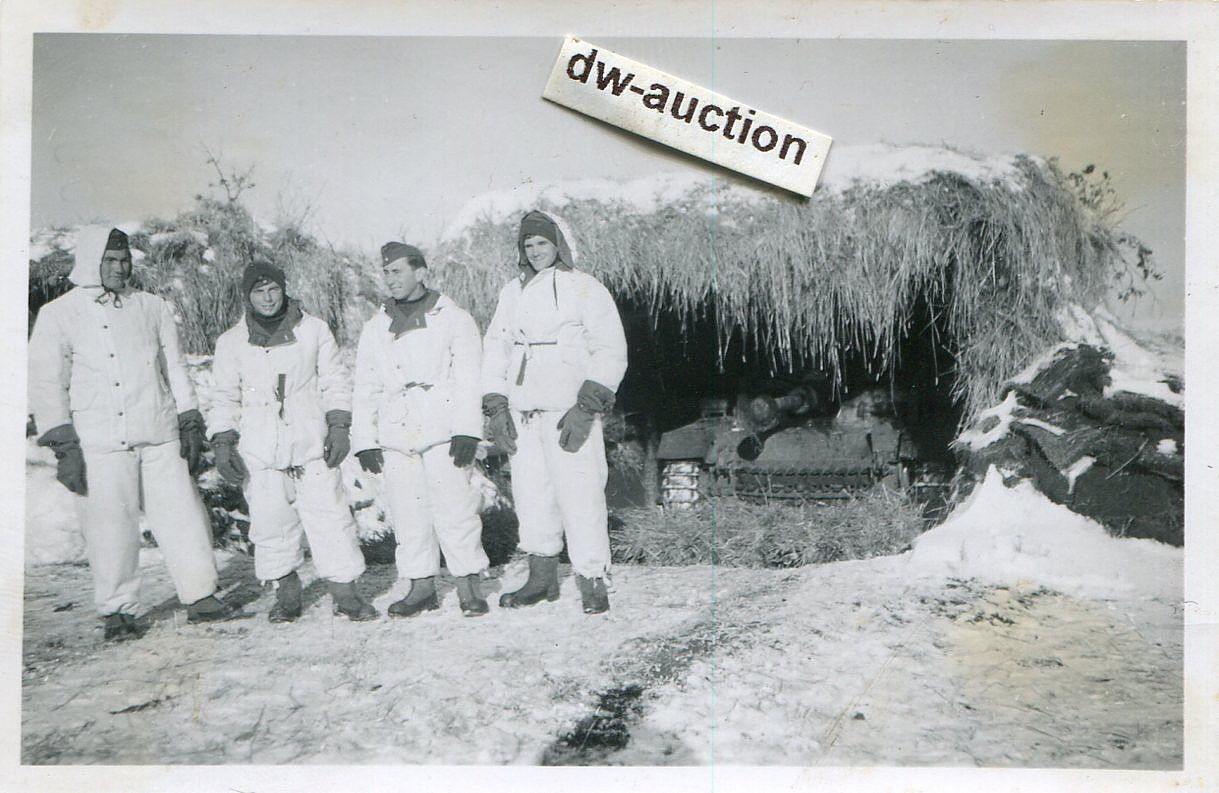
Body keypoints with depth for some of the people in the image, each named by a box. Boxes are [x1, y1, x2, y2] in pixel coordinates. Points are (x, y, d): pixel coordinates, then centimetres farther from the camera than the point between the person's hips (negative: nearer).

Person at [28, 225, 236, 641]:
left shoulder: (153, 307, 12)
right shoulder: (59, 315, 2)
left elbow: (175, 368, 16)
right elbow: (46, 384, 1)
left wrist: (190, 423, 11)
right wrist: (64, 445, -6)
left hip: (161, 436, 3)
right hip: (101, 443, -3)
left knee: (183, 514, 3)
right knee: (112, 525, 0)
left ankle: (201, 597, 13)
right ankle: (117, 610, 15)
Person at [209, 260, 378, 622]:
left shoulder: (313, 330, 7)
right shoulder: (231, 341, 9)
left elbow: (335, 382, 9)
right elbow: (225, 398, 11)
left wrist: (339, 426, -1)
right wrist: (223, 443, 0)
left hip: (312, 443, -1)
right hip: (259, 450, 1)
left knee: (329, 515, -4)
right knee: (271, 522, 1)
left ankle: (345, 592, 3)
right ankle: (286, 594, 16)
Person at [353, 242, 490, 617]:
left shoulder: (453, 318, 5)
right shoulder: (376, 328, 17)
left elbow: (468, 378, -1)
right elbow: (366, 388, 17)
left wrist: (467, 430, -10)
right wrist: (365, 440, 9)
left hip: (443, 430, -4)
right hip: (395, 436, 4)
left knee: (455, 509, -6)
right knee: (408, 514, 5)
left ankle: (469, 584, 2)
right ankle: (422, 585, 15)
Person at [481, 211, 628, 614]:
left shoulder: (585, 289, 0)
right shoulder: (512, 293, 16)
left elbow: (610, 353, -5)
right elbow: (495, 349, 18)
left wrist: (586, 408, -14)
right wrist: (496, 405, 6)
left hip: (568, 412, -5)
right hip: (522, 412, 5)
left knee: (579, 493, -9)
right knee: (530, 492, 6)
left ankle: (592, 580, 0)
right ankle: (542, 578, 17)